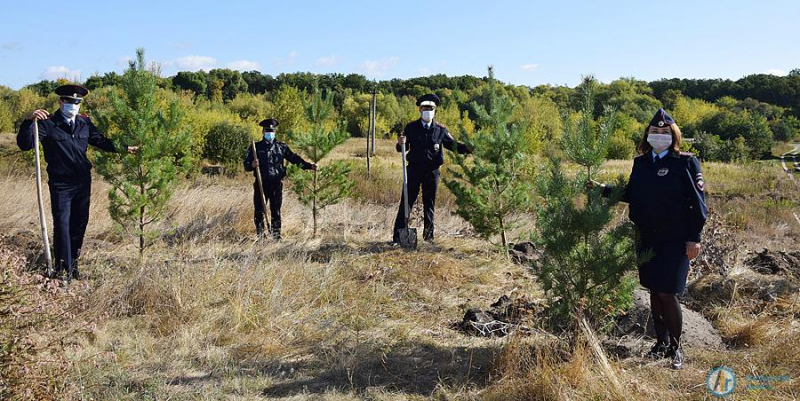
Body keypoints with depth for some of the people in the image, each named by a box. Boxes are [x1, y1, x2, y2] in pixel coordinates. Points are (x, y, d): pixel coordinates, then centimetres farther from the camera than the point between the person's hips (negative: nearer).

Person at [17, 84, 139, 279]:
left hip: (83, 182, 5)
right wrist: (29, 121, -33)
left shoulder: (85, 123, 5)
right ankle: (62, 268, 3)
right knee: (62, 224, -7)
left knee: (80, 223, 12)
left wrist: (125, 148, 10)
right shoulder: (48, 123, -10)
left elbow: (101, 141, 17)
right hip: (60, 183, -5)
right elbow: (25, 144, -19)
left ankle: (73, 264, 26)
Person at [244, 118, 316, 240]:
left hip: (276, 184, 0)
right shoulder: (256, 147, 7)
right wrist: (252, 165, -17)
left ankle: (276, 236, 12)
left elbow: (294, 158, 11)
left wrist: (309, 166, 0)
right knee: (259, 211, 0)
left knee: (276, 211, 5)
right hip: (261, 184, 0)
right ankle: (260, 236, 9)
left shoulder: (281, 147, 9)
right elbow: (246, 165, 6)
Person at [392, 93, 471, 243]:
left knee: (429, 203, 9)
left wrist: (469, 148, -5)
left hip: (432, 170, 1)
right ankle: (398, 235, 1)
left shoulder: (440, 129, 5)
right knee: (407, 201, -2)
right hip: (414, 169, -1)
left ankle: (428, 235, 19)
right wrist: (401, 144, -18)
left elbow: (453, 145, 10)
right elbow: (403, 149, 6)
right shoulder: (411, 127, 4)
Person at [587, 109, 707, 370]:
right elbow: (630, 195, 15)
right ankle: (661, 343, 27)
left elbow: (697, 203, -7)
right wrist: (602, 189, 5)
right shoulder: (641, 163, 8)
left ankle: (676, 347, 14)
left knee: (667, 293, -6)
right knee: (653, 292, 12)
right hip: (646, 238, 5)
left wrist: (694, 238, -11)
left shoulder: (686, 162, -7)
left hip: (674, 240, -5)